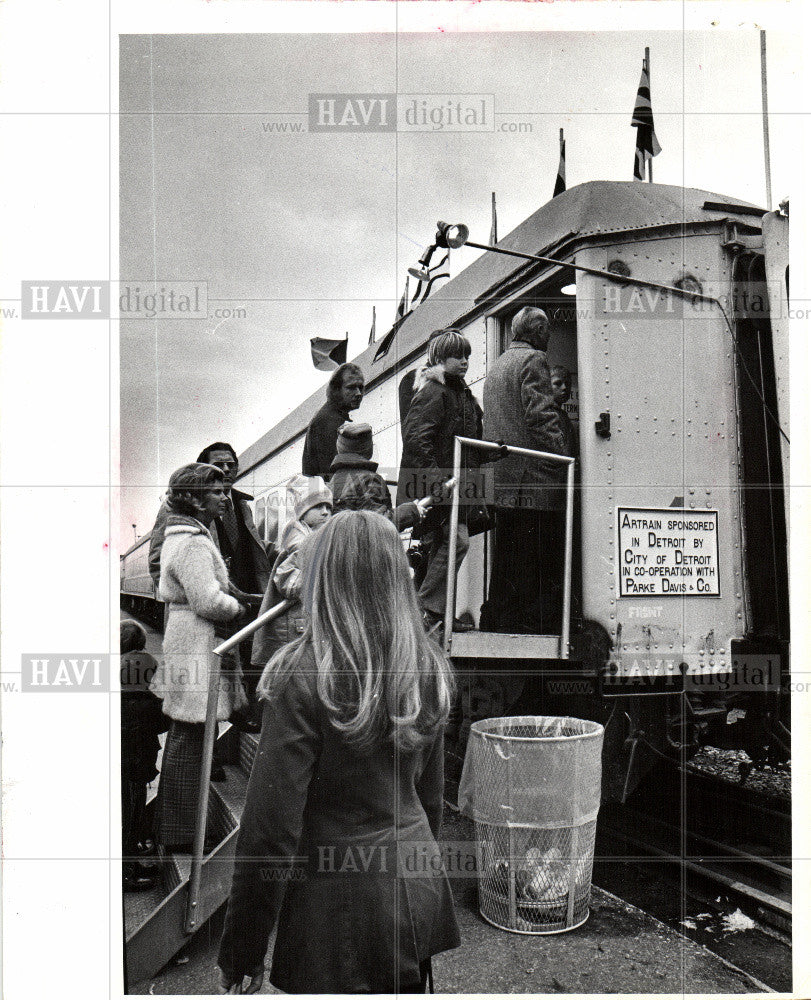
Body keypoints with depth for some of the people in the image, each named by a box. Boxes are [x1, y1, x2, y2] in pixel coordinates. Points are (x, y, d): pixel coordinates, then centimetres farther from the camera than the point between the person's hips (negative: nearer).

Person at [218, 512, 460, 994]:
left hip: (344, 908, -6)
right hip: (420, 891, 6)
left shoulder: (305, 675, -20)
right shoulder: (429, 667, -1)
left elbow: (272, 826, -18)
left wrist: (242, 951, -9)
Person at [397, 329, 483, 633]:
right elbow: (415, 438, -22)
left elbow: (469, 442, 29)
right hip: (432, 484, -10)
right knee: (457, 540, -15)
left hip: (451, 483, 10)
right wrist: (436, 479, -27)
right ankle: (427, 608, -8)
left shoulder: (461, 393, 19)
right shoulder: (433, 391, -11)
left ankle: (436, 612, 17)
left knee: (440, 545, 11)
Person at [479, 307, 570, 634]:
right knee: (533, 559, -7)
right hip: (534, 479, -9)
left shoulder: (496, 366, 22)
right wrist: (564, 459, -14)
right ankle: (526, 624, -9)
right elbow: (541, 417, -16)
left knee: (505, 559, 12)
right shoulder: (533, 360, -4)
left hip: (502, 481, 9)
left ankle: (494, 622, 16)